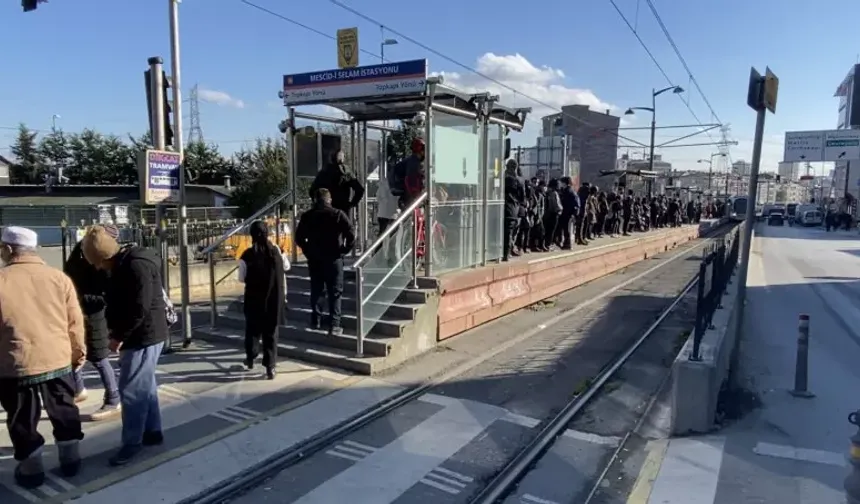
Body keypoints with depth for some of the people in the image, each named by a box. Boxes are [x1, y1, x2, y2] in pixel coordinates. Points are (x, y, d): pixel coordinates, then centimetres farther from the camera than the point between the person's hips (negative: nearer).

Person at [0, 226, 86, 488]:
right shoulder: (58, 277, -3)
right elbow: (75, 321, 2)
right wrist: (78, 350, 16)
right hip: (58, 361, 3)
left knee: (23, 421, 14)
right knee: (64, 413, 19)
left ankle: (31, 470, 26)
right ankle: (70, 461, 30)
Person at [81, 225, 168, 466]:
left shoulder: (136, 265, -21)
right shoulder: (123, 264, 11)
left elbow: (140, 308, -25)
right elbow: (119, 302, 17)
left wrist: (119, 336, -16)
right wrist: (118, 333, 5)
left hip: (144, 336, -10)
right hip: (139, 335, 10)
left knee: (131, 390, -3)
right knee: (145, 386, 17)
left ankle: (132, 442, 8)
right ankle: (152, 431, 28)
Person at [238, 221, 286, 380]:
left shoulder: (247, 255, -12)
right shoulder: (275, 251, -5)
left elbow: (242, 279, -4)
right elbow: (285, 268, 11)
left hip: (254, 299, -1)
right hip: (274, 299, 1)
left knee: (252, 330, 19)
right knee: (271, 333, 8)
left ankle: (250, 359, 35)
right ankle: (270, 367, 6)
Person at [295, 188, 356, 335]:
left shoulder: (307, 215, 4)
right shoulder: (338, 214, -5)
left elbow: (299, 237, 5)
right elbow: (351, 234, -13)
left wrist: (308, 250, 13)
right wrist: (344, 250, -2)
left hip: (314, 258, 3)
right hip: (333, 258, -3)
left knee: (316, 290, 15)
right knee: (335, 292, 2)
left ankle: (315, 321, 22)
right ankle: (334, 325, -2)